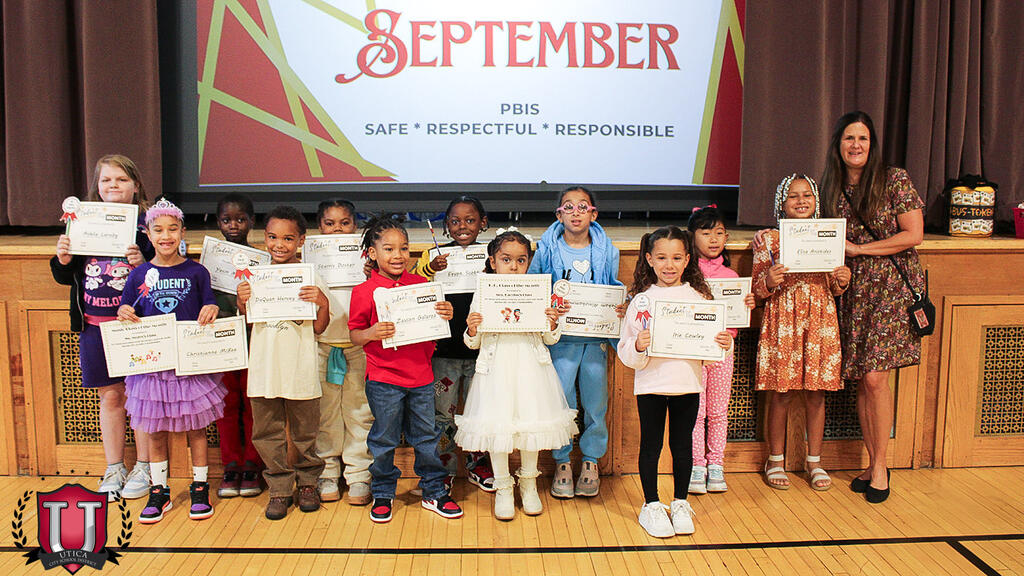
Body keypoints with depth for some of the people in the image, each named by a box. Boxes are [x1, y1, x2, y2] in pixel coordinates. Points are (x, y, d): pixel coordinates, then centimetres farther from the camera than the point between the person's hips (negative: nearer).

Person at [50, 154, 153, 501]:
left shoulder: (145, 226, -4)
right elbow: (66, 278, 15)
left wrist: (144, 264, -24)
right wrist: (62, 260, -6)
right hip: (95, 326, 4)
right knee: (110, 396, 12)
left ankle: (143, 468, 20)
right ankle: (114, 470, 25)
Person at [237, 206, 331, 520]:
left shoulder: (311, 278, -3)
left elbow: (318, 328, 0)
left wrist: (323, 304, -18)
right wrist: (241, 302, -6)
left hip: (300, 368, -2)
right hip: (264, 367, 2)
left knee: (304, 431, 10)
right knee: (268, 433, 9)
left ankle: (307, 483, 29)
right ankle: (279, 489, 23)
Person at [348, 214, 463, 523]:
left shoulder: (420, 284, 5)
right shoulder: (364, 291, -6)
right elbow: (354, 335, -3)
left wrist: (446, 315, -8)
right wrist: (371, 333, -23)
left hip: (421, 375, 3)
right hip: (383, 379, -3)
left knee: (426, 437, 13)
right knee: (384, 440, 9)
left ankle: (434, 492, 28)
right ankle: (383, 494, 28)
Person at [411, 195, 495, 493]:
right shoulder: (434, 256, 0)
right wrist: (430, 268, -23)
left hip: (480, 348, 1)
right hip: (444, 349, -1)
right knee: (442, 412, 8)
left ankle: (477, 465, 32)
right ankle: (443, 469, 25)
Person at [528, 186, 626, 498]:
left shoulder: (606, 251, 5)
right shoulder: (547, 249, 0)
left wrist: (622, 307, -8)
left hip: (596, 337, 2)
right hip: (561, 337, -2)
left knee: (596, 400, 8)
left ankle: (591, 461, 27)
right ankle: (562, 462, 19)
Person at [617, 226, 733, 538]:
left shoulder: (699, 297, 1)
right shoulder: (641, 300, -3)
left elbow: (711, 346, 5)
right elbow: (626, 353, -5)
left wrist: (724, 344, -15)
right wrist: (638, 346, -25)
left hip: (688, 383, 1)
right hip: (650, 384, -1)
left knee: (682, 444, 12)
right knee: (651, 445, 8)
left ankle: (680, 504, 29)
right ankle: (651, 505, 23)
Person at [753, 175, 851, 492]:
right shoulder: (768, 239, 0)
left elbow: (833, 288, 17)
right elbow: (757, 289, 1)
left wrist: (842, 281, -5)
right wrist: (769, 281, -20)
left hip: (820, 319, 3)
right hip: (782, 321, -3)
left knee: (816, 392, 8)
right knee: (781, 392, 2)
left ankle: (814, 460, 22)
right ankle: (775, 460, 18)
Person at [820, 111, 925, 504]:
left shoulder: (895, 181, -4)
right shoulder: (831, 189, 10)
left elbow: (913, 235, -8)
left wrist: (859, 248, -10)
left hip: (893, 286, -4)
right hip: (854, 290, 4)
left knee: (874, 377, -11)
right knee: (861, 381, 4)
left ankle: (880, 467, 4)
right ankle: (873, 465, 17)